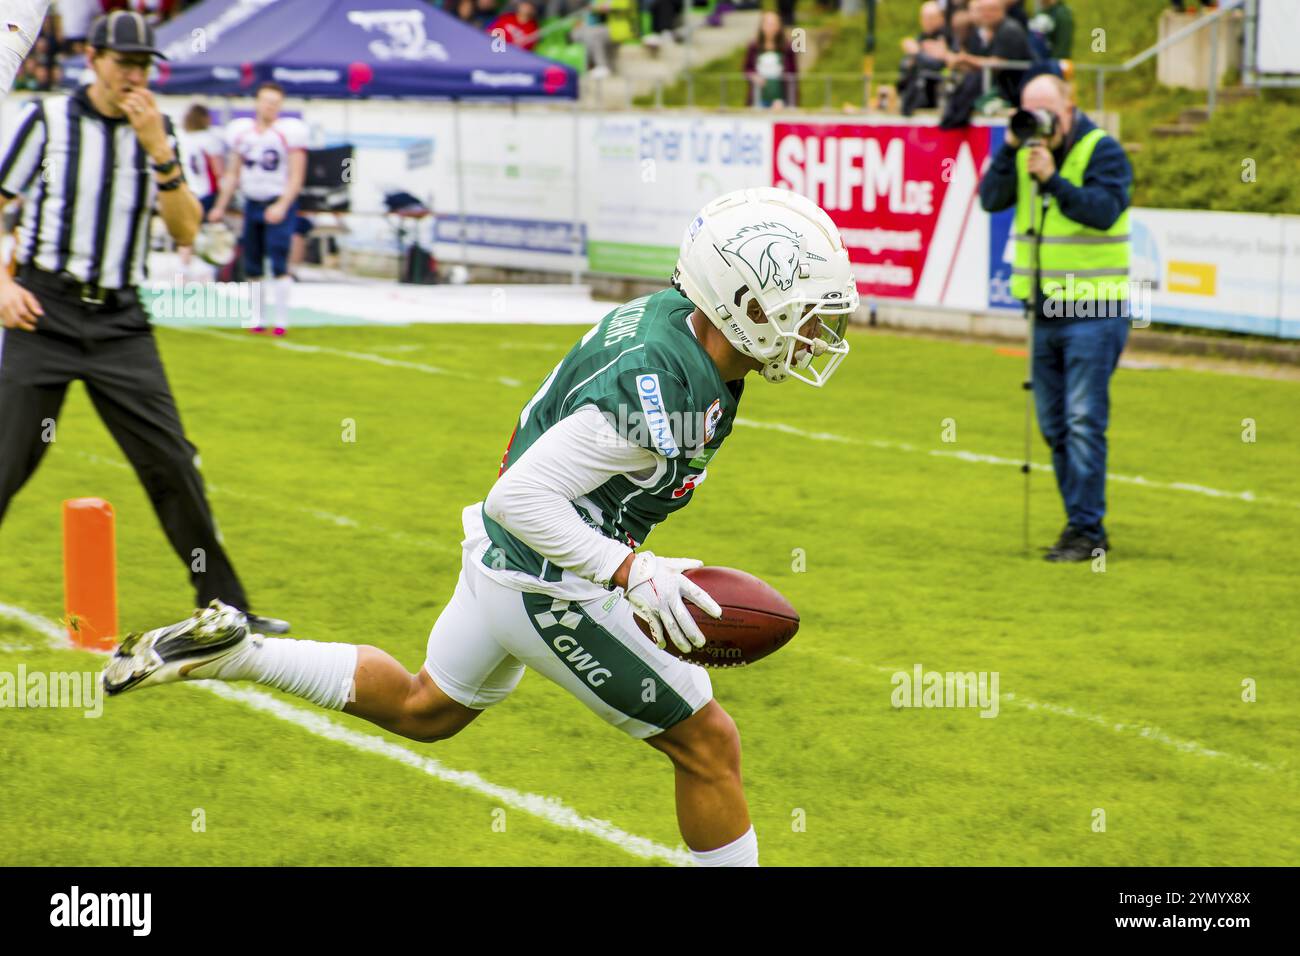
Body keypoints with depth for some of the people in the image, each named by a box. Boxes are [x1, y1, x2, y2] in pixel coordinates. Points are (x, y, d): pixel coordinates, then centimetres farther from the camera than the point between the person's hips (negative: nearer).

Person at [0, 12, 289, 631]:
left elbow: (185, 233, 0)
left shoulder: (157, 133, 9)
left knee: (172, 461, -1)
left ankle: (224, 606, 7)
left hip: (121, 320, 3)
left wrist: (159, 151, -12)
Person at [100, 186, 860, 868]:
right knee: (708, 746, 1)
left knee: (425, 708, 29)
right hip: (551, 591, -10)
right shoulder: (659, 391, -31)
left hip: (500, 560, 10)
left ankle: (231, 651, 26)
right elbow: (522, 498, -31)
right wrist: (633, 575, -30)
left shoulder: (669, 316, -2)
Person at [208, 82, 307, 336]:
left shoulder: (289, 131, -8)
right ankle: (257, 318, 14)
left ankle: (281, 319, -10)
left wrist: (282, 206, -21)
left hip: (279, 203, -5)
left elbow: (296, 176, -10)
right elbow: (232, 174, 17)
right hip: (252, 204, 5)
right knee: (252, 266, 6)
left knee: (278, 262, -14)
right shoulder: (241, 131, 7)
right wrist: (220, 206, 15)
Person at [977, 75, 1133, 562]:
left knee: (1084, 422, -10)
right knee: (1055, 427, 9)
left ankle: (1085, 529, -7)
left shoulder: (1102, 150, -8)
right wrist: (1010, 149, -13)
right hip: (1045, 312, 7)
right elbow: (991, 199, -3)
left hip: (1093, 312, -7)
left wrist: (1052, 179, -28)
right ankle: (1087, 528, 18)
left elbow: (1105, 210, -21)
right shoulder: (1027, 150, 9)